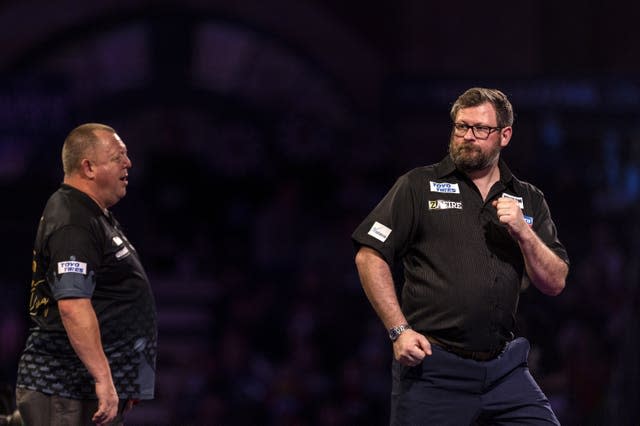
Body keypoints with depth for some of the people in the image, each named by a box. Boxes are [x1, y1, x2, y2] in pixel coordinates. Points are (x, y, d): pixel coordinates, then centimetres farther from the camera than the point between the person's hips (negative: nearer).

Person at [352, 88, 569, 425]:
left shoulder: (529, 201, 14)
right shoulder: (419, 186, 4)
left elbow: (554, 283, 9)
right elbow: (370, 257, -2)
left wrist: (523, 232, -8)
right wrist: (399, 331, -10)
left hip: (504, 369, 3)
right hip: (432, 367, -3)